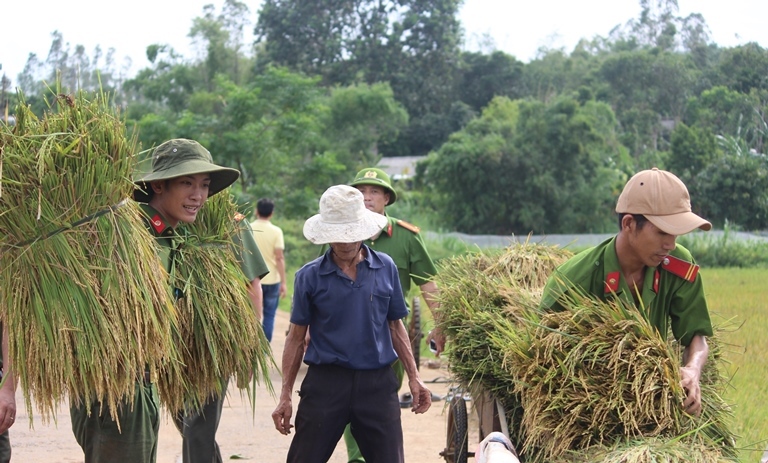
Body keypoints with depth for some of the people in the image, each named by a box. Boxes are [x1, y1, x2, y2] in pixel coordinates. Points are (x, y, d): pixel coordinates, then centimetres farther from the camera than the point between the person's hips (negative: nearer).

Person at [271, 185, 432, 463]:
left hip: (377, 384, 1)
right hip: (325, 382, -1)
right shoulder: (309, 277, 0)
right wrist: (285, 396, 1)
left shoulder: (385, 268, 5)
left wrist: (414, 377, 7)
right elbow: (296, 337, 4)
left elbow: (395, 326, 13)